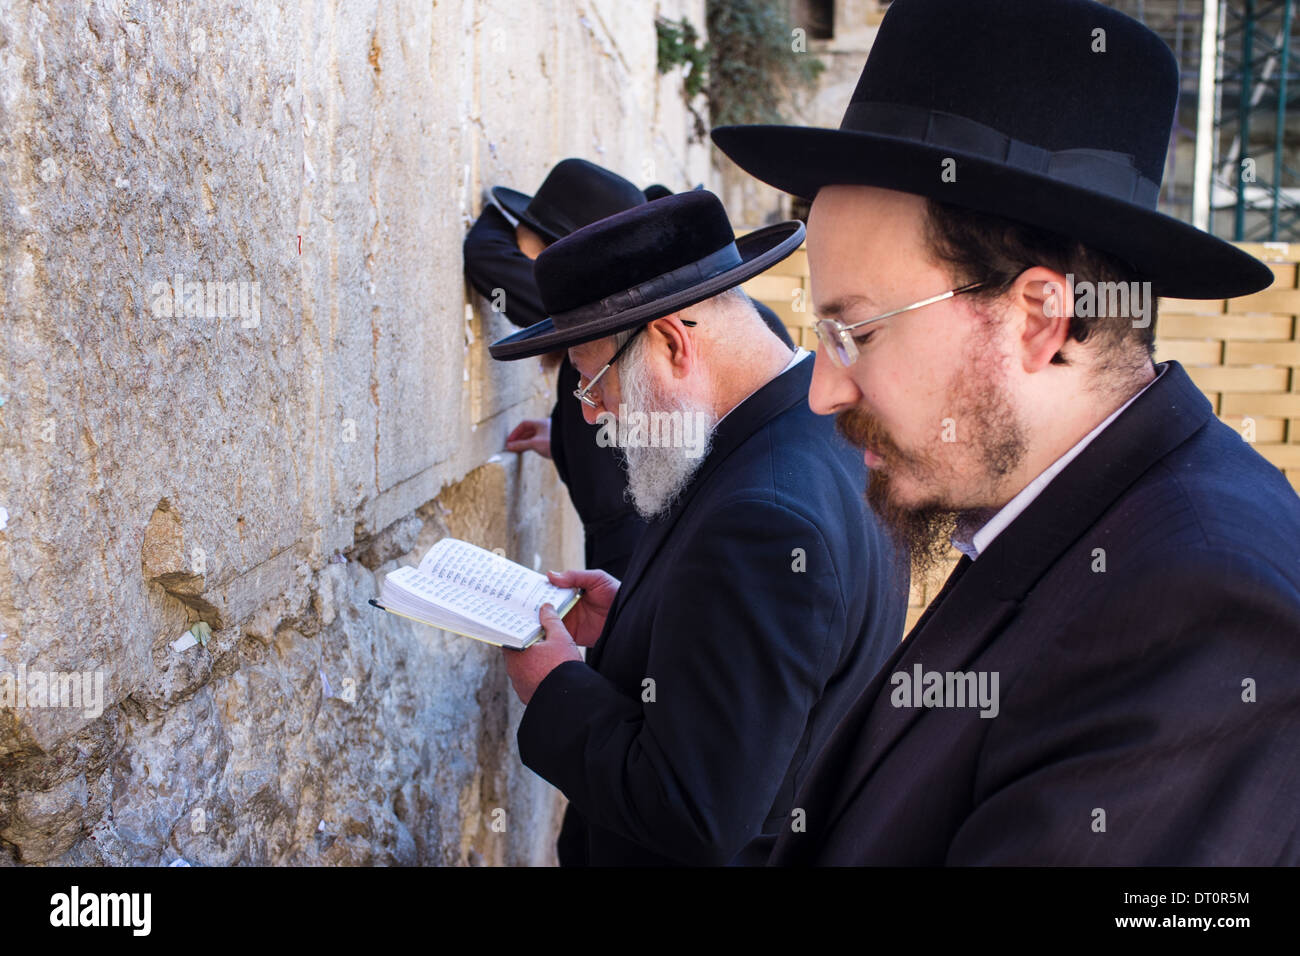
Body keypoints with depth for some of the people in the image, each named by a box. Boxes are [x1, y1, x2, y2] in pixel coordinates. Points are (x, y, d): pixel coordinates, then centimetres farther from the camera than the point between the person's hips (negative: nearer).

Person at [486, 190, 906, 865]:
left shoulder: (764, 521, -33)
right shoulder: (826, 428, -2)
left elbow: (697, 818, -31)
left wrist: (556, 689, -18)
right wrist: (631, 618, 1)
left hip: (738, 856, -8)